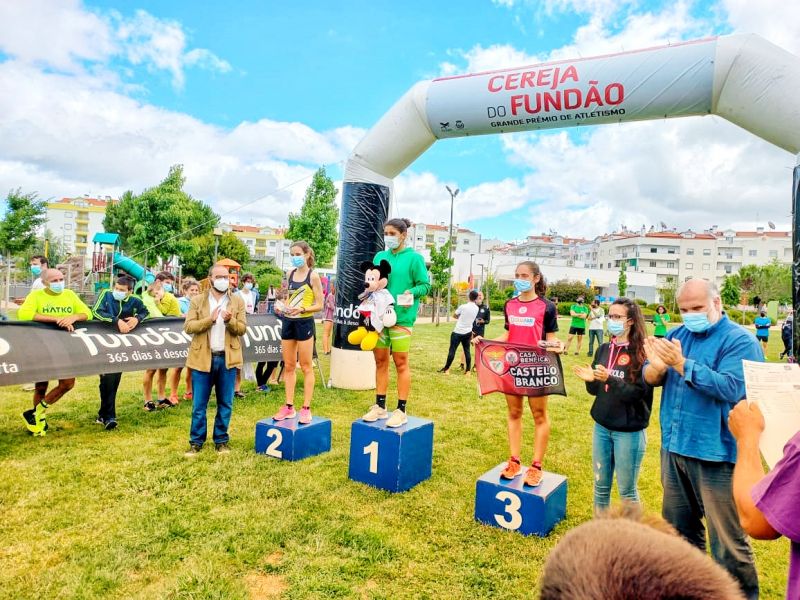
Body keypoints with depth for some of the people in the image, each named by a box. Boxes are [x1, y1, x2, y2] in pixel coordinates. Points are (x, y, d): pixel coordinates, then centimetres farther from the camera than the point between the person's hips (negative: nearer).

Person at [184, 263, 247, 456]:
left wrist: (230, 321, -20)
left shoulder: (237, 302, 5)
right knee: (199, 405, 5)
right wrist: (209, 319, -18)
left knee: (225, 404, 8)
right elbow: (188, 326, -5)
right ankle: (196, 441, 19)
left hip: (228, 359, 1)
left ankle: (221, 440, 22)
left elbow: (242, 329, 0)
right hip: (203, 358, -1)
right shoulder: (197, 300, 4)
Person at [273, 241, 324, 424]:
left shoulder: (313, 276, -7)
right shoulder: (290, 274, 10)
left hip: (304, 322, -6)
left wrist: (302, 309, -24)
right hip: (288, 322, 6)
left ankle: (306, 409, 8)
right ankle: (289, 407, 18)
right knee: (288, 366, 10)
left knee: (306, 367, 2)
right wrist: (283, 307, 0)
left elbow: (319, 305, -9)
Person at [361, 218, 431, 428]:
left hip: (401, 316, -5)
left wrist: (412, 292, -21)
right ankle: (380, 407, 21)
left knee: (400, 362, 0)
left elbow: (425, 285, -3)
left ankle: (401, 411, 9)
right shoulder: (379, 257, 13)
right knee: (380, 361, 10)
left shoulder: (414, 258, -2)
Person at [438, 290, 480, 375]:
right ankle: (468, 370, 12)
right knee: (467, 351, 11)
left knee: (452, 350, 1)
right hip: (468, 332, 5)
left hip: (458, 332, -5)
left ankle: (446, 369, 6)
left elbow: (455, 315, 0)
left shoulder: (463, 306, -15)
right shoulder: (476, 308, 0)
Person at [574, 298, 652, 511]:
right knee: (601, 486, 17)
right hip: (601, 426, 6)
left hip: (629, 431, -6)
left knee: (627, 491, 8)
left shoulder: (641, 353, -12)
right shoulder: (604, 349, 5)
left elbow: (638, 392, -19)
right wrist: (590, 380, -12)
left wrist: (609, 379, -31)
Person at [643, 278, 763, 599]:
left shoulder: (740, 340, -10)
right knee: (678, 530, 21)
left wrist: (681, 363, -30)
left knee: (728, 542, 2)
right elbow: (649, 378, 2)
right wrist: (657, 365, -21)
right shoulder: (677, 335, 8)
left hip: (716, 454, -7)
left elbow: (730, 389, -25)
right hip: (673, 449, 7)